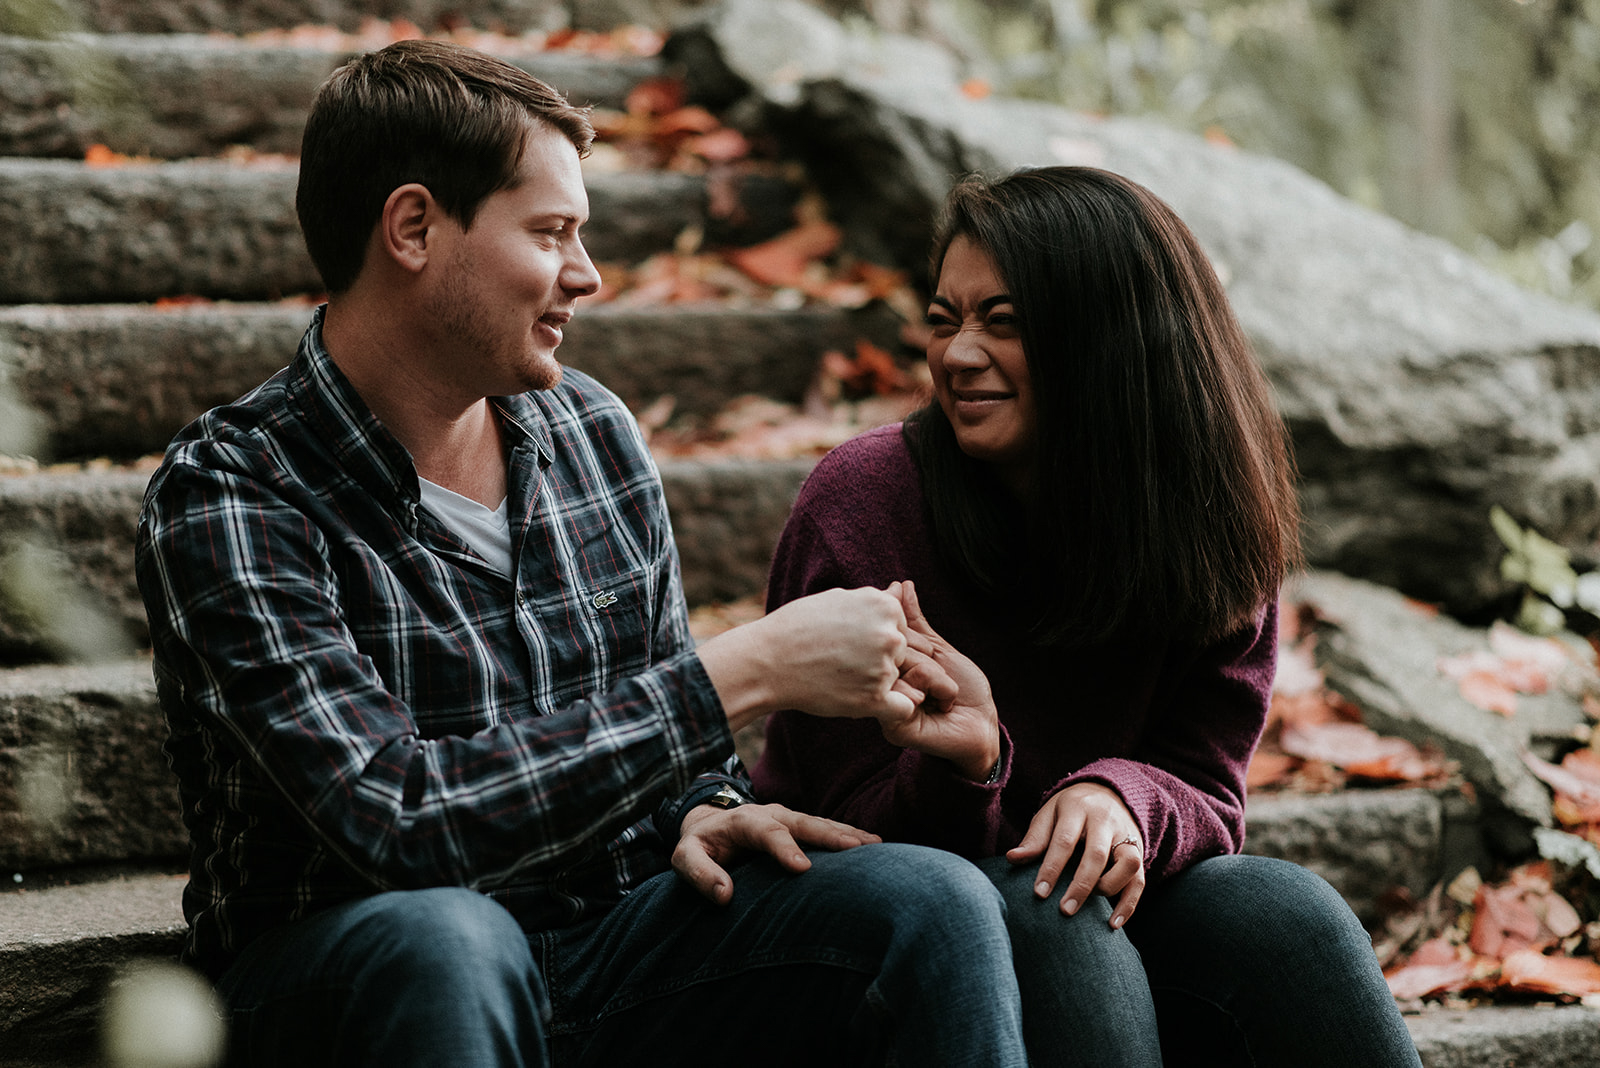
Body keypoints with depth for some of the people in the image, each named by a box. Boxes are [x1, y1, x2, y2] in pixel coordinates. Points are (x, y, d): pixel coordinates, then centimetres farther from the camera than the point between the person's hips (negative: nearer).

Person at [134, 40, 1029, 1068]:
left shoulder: (595, 434, 6)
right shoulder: (227, 499, -15)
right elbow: (399, 821, -26)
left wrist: (702, 814, -7)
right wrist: (749, 670, -25)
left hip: (606, 945, 5)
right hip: (339, 975, -5)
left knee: (934, 900, -20)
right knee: (444, 940, -40)